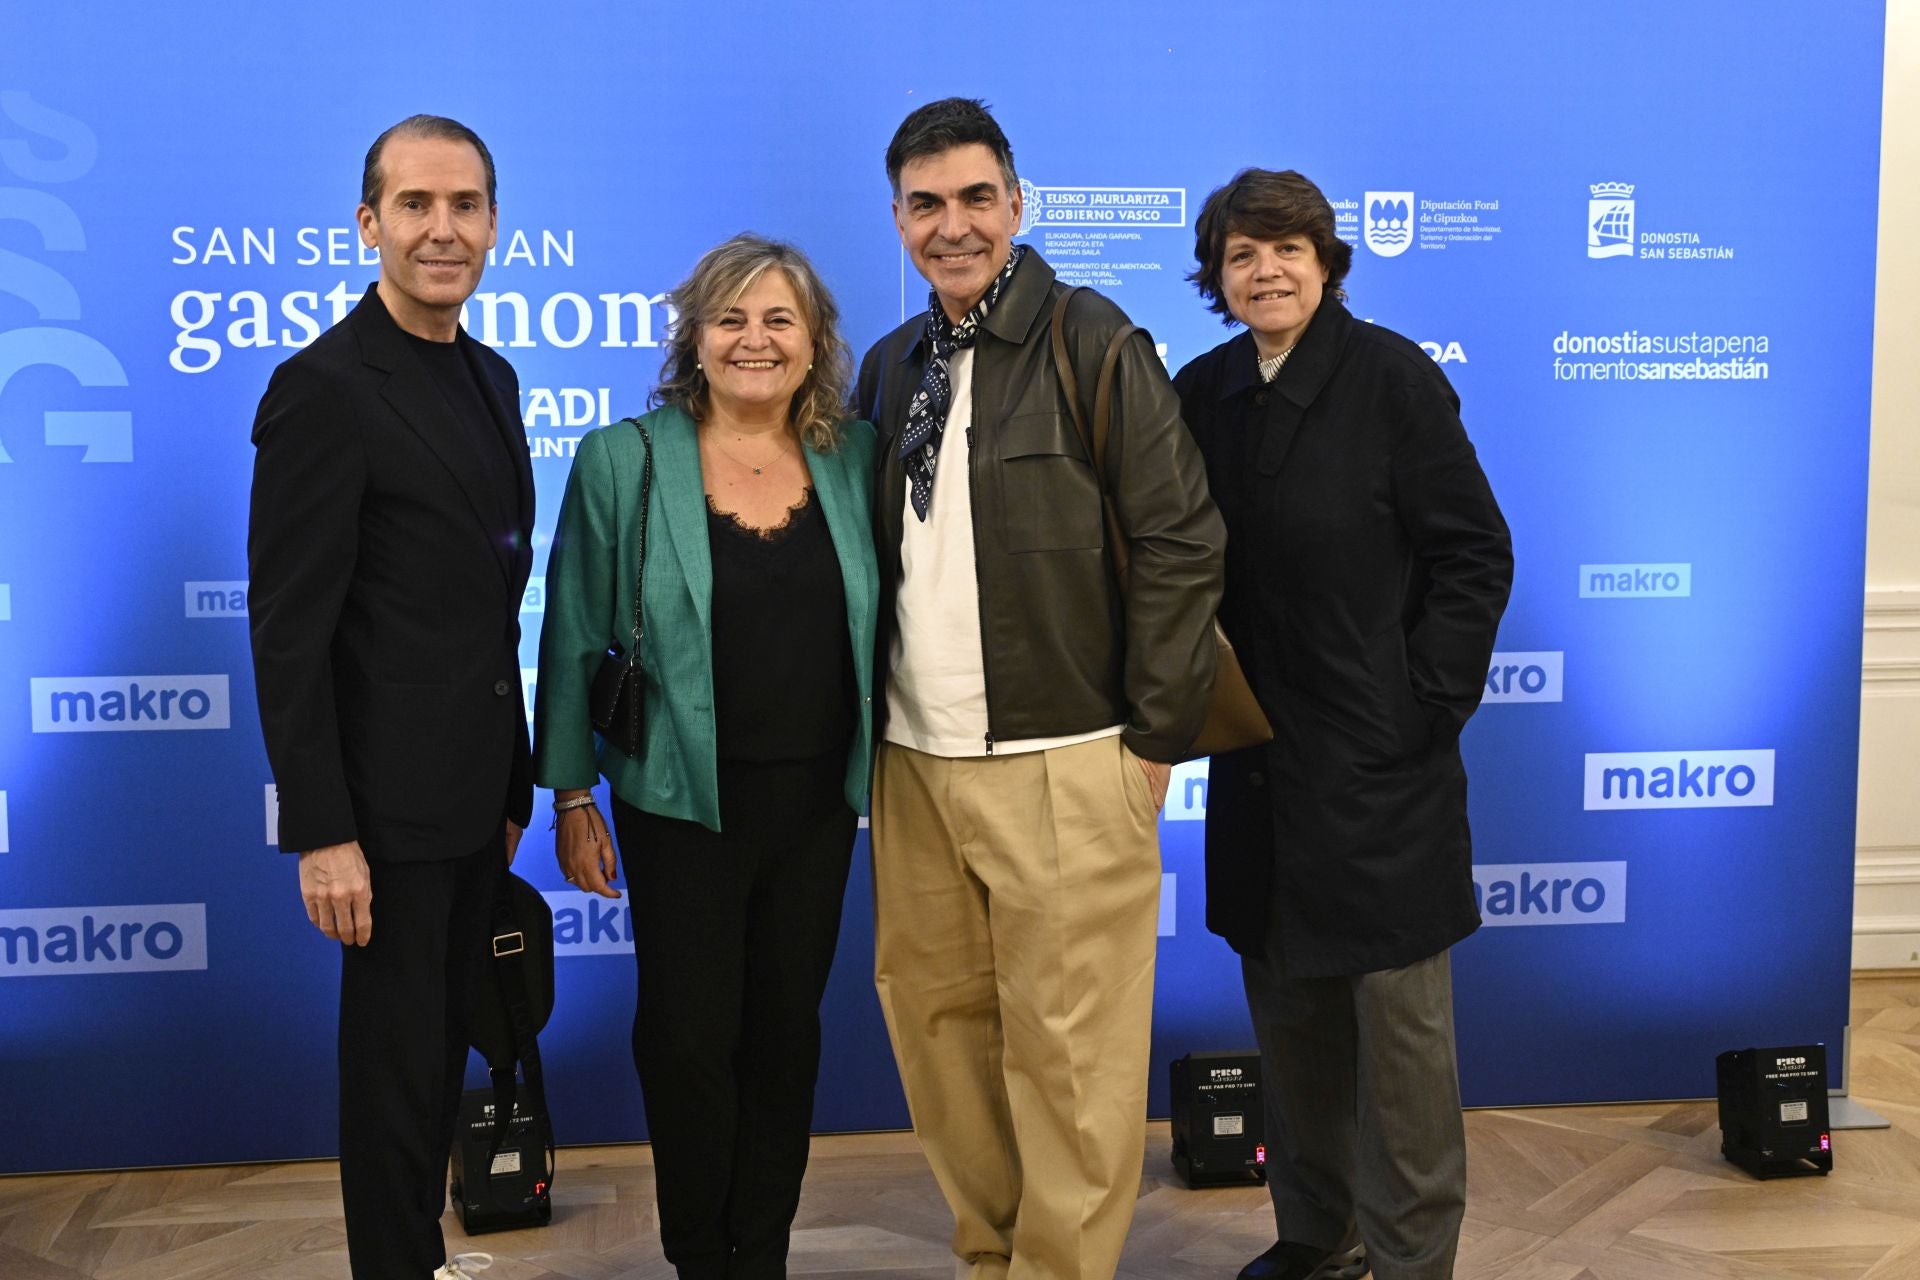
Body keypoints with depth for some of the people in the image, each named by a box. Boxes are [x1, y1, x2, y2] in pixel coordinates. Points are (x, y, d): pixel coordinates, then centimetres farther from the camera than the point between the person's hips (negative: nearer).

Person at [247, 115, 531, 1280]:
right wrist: (322, 833, -20)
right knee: (397, 1062, 5)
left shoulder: (491, 377, 10)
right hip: (390, 800, -8)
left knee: (444, 1045, 19)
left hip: (473, 794, 8)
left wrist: (513, 782, 15)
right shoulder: (325, 388, -15)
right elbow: (289, 631, -17)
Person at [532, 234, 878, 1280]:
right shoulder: (623, 462, -4)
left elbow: (879, 624, 9)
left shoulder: (855, 458, 3)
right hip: (683, 804, -2)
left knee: (787, 1031, 12)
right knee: (689, 1038, 4)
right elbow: (574, 643, -2)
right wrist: (571, 797, -3)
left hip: (818, 801, 3)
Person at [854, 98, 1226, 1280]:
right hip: (913, 766, 6)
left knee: (1067, 1049, 0)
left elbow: (1181, 545, -9)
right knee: (935, 1017, 12)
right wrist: (871, 727, 11)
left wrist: (1153, 739, -9)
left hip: (1062, 766, -6)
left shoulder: (1094, 345, -6)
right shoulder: (891, 367, 13)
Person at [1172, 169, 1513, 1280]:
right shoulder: (1201, 394, 7)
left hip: (1380, 760, -5)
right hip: (1261, 759, 5)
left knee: (1399, 1014, 1)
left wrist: (1429, 704, -12)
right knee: (1288, 1006, 15)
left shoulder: (1392, 378, -7)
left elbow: (1475, 555, -7)